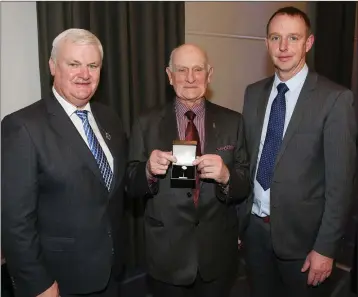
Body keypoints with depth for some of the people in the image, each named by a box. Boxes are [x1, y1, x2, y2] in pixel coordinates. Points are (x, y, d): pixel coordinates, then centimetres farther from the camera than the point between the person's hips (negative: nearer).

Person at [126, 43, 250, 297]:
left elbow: (245, 186, -3)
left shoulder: (232, 122, -3)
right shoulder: (147, 124, -5)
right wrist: (148, 170, -23)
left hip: (218, 252, 1)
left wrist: (225, 176, -24)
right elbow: (132, 188, -3)